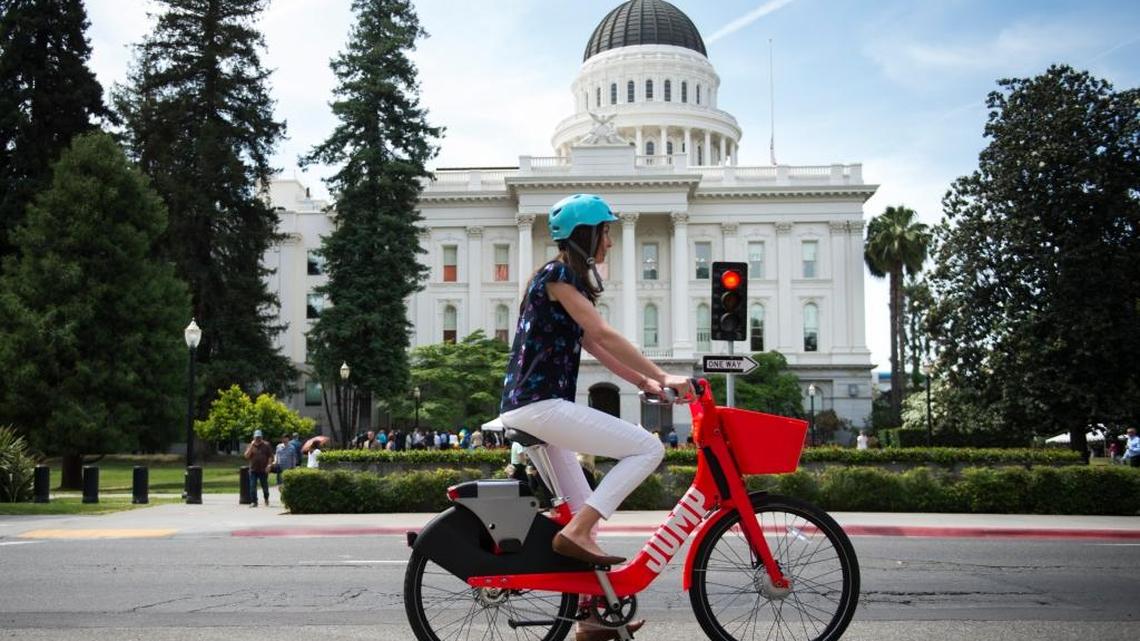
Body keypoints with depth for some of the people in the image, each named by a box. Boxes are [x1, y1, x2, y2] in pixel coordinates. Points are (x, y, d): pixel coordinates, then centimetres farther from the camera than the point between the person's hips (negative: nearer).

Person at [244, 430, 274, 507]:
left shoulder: (266, 445, 2)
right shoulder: (251, 446, 9)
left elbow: (271, 456, 1)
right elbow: (246, 456, -3)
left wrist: (269, 465, -11)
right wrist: (251, 446, -9)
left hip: (263, 470, -2)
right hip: (253, 470, 2)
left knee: (265, 486, 8)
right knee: (252, 487, -4)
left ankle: (266, 499, 30)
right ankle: (253, 502, 1)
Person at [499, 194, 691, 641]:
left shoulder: (569, 280, 21)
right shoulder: (558, 274, -9)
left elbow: (594, 346, 16)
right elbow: (605, 335, -18)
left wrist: (644, 382, 7)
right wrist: (662, 376, -19)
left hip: (531, 406, 11)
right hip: (539, 404, -11)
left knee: (583, 511, 14)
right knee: (648, 447, -14)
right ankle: (576, 533, -12)